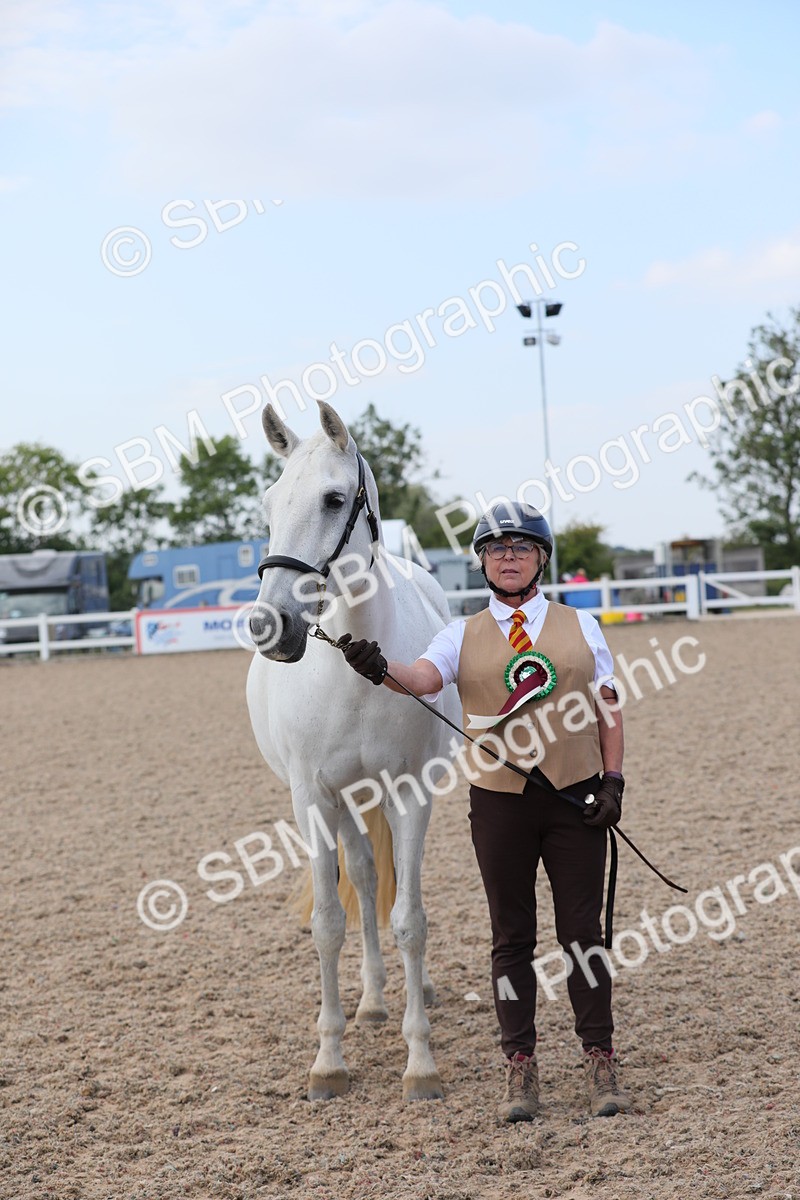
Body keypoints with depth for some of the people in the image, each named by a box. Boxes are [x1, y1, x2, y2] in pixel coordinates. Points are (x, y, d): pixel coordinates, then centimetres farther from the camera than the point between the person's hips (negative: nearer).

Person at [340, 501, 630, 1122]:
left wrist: (613, 780, -3)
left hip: (577, 795, 0)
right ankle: (521, 1067, 15)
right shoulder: (464, 635, 3)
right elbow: (424, 677, -16)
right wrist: (381, 668, -37)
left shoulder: (580, 625, 6)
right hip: (500, 799, 0)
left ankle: (602, 1060, 16)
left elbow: (608, 709, 7)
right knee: (512, 937, 7)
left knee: (582, 930, 5)